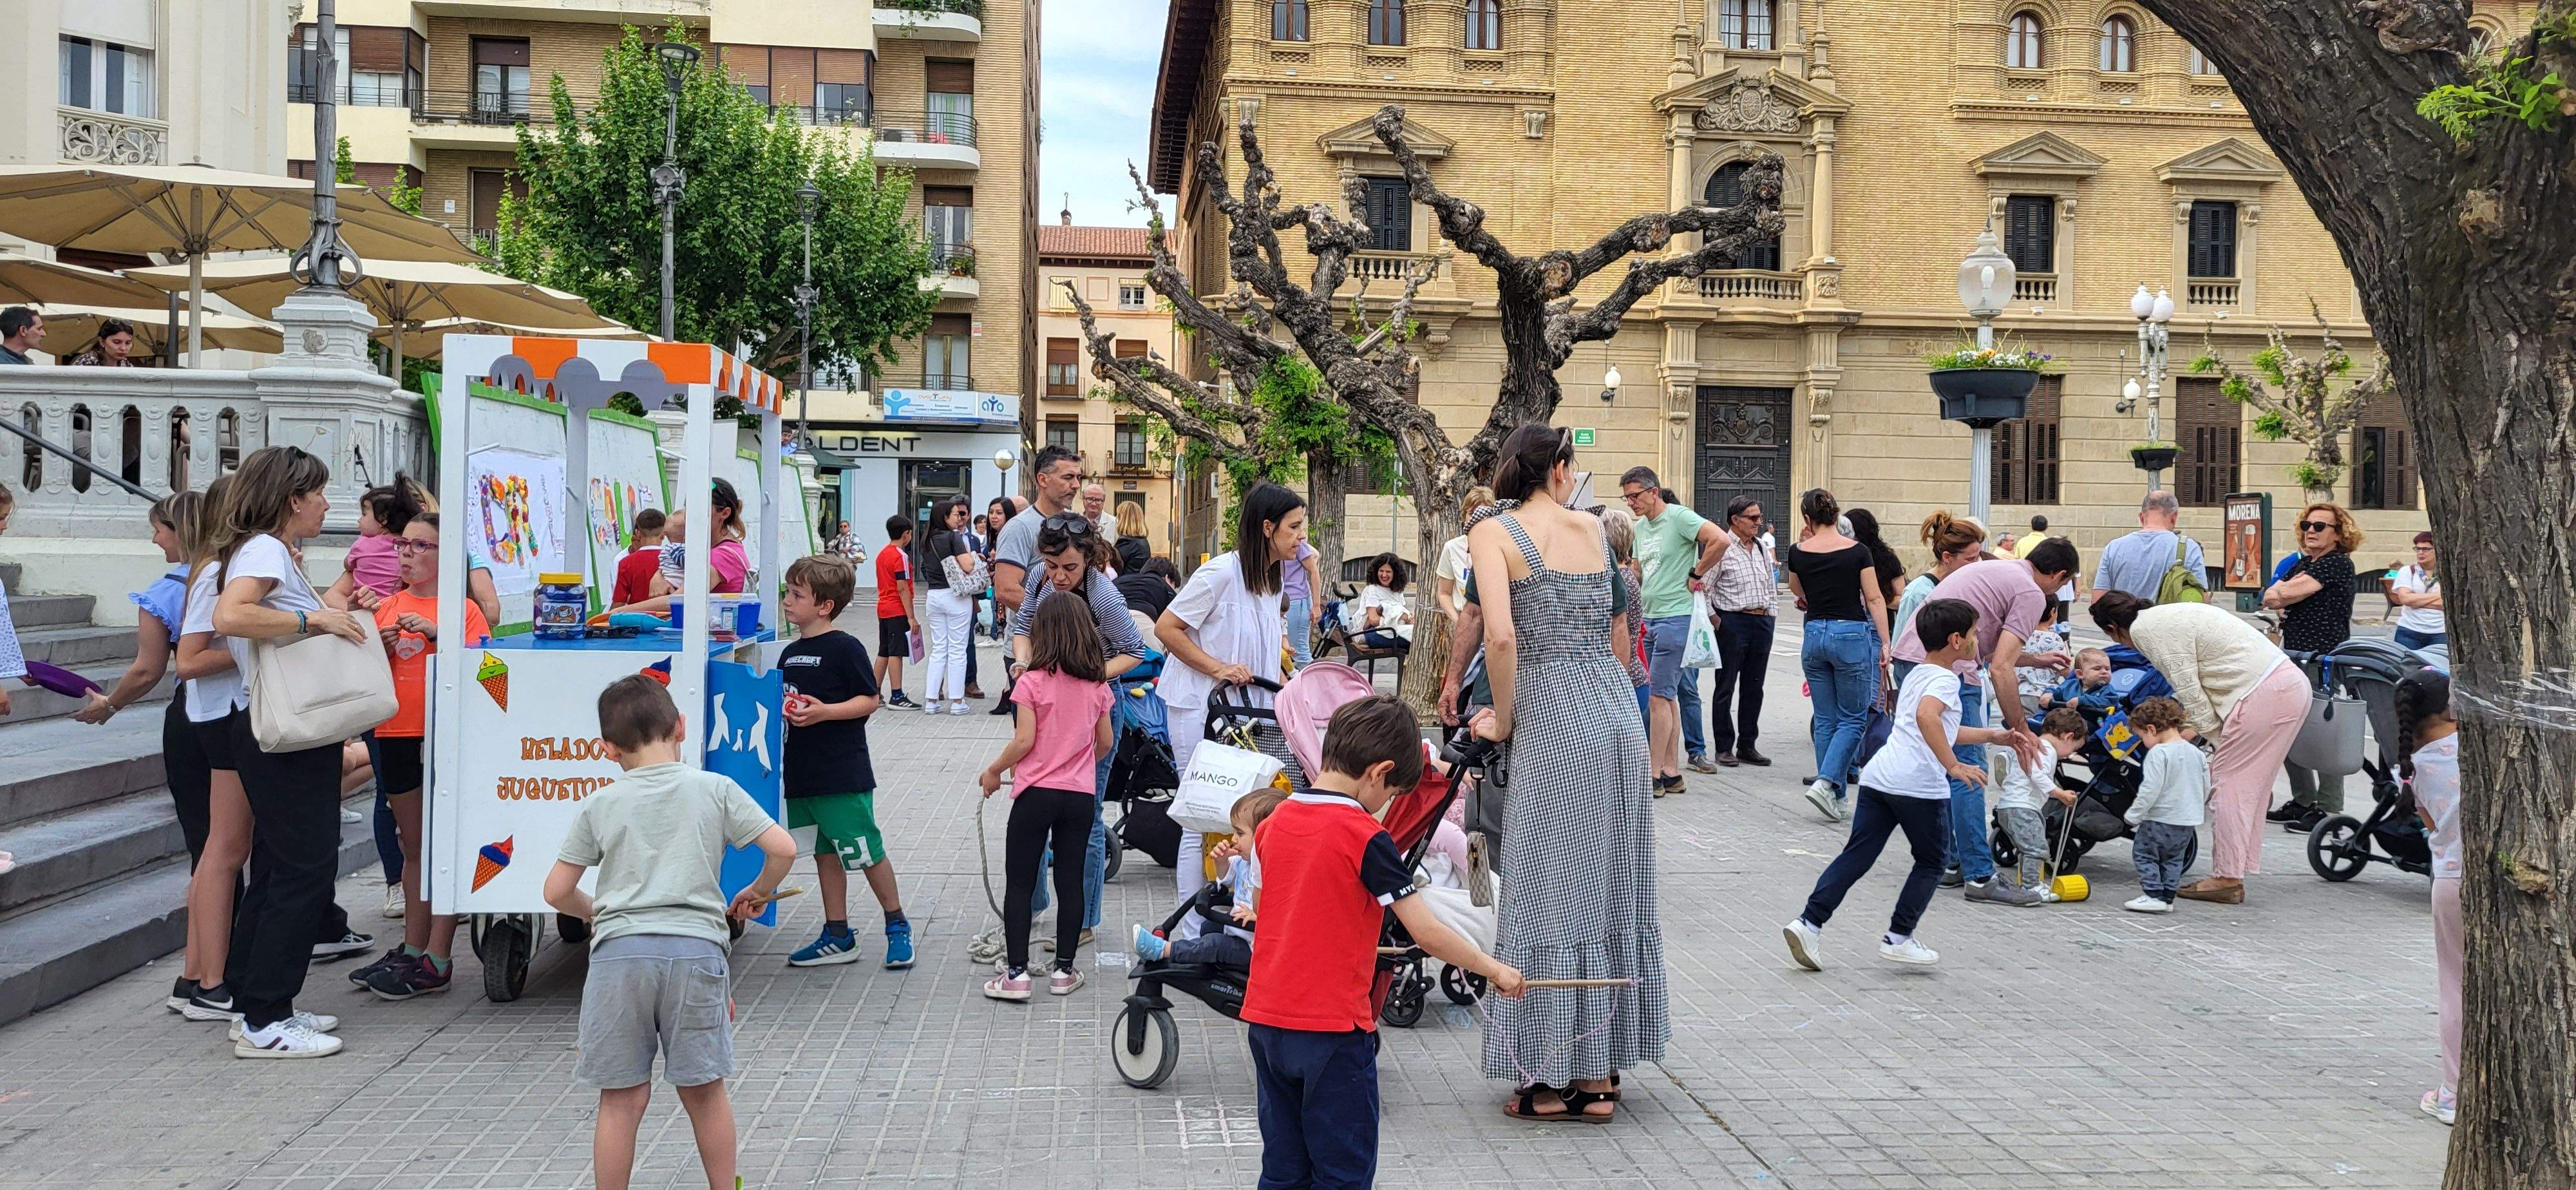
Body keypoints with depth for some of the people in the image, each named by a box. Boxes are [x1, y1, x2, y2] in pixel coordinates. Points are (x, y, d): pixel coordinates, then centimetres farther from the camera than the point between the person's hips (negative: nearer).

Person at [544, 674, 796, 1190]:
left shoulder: (598, 806, 8)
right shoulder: (715, 790, 6)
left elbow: (557, 892, 10)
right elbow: (782, 849, 2)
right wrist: (758, 894, 20)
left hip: (618, 951, 0)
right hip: (695, 947, 0)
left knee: (621, 1098, 6)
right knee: (704, 1090, 12)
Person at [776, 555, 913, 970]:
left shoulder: (845, 648, -9)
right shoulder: (790, 653, 13)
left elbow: (869, 701, -12)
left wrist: (823, 711, -23)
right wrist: (783, 711, 3)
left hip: (844, 775, -8)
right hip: (802, 775, 8)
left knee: (865, 853, -1)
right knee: (824, 854, 14)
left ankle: (897, 924, 16)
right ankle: (837, 938, 22)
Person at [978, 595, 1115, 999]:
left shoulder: (1031, 682, -9)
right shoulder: (1097, 685, 4)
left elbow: (1024, 741, -12)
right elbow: (1105, 743, 10)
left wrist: (993, 771, 2)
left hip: (1037, 793, -4)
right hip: (1082, 795, 4)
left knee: (1019, 882, 4)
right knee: (1070, 881, 11)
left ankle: (1016, 973, 1)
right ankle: (1064, 970, 16)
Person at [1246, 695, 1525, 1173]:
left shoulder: (1274, 824, 4)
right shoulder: (1366, 837, -14)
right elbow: (1427, 934, -15)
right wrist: (1495, 970, -2)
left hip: (1265, 1020, 6)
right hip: (1333, 1027, -6)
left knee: (1284, 1170, 14)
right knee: (1344, 1170, 6)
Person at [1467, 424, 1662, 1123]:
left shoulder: (1493, 532, -3)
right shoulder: (1592, 528, 13)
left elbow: (1500, 635, -16)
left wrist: (1502, 720, -4)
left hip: (1554, 723, -5)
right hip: (1617, 717, 6)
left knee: (1550, 893, 1)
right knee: (1610, 889, 12)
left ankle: (1552, 1082, 6)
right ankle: (1598, 1075, 20)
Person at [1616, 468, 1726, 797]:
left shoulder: (1679, 517, -11)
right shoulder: (1640, 526, 14)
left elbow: (1720, 540, -23)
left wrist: (1696, 574, -14)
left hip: (1675, 618, -9)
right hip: (1650, 618, 9)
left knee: (1659, 696, -8)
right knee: (1668, 696, 11)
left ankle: (1655, 775, -4)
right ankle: (1672, 772, 17)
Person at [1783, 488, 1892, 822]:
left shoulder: (1798, 553, 0)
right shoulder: (1858, 551, -7)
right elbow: (1875, 599, -5)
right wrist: (1885, 644, 0)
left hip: (1815, 634, 3)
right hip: (1852, 634, -3)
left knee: (1825, 719, 12)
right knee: (1853, 719, 4)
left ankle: (1836, 795, 14)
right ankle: (1826, 782, -12)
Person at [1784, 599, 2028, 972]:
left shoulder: (1917, 675, 26)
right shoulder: (1945, 679, -4)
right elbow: (1927, 717, -26)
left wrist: (1991, 736, 40)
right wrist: (1953, 765, -25)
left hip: (1878, 775, 8)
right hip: (1919, 785, -8)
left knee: (1856, 856, 5)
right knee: (1930, 863, 11)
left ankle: (1809, 923, -5)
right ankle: (1898, 938, 11)